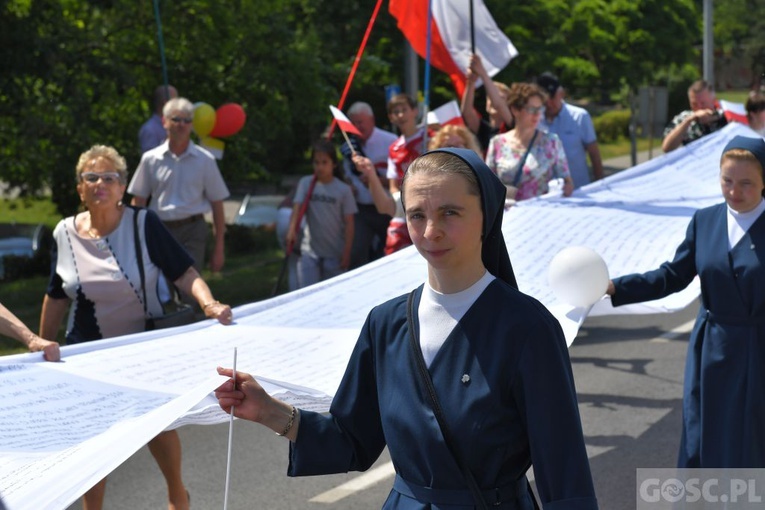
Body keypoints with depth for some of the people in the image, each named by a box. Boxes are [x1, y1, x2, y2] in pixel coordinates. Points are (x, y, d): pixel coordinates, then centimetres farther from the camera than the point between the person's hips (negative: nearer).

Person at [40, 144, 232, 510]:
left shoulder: (143, 224, -13)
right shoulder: (65, 234, -4)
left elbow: (183, 273, -14)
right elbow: (56, 299, 6)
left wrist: (209, 303, -32)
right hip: (90, 355, 2)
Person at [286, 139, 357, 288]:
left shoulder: (343, 190, -5)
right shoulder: (306, 183, -2)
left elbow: (349, 223, -3)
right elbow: (297, 208, -13)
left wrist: (346, 253, -5)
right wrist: (292, 230, -31)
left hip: (335, 253, -1)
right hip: (310, 250, 1)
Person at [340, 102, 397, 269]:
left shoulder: (391, 142, -7)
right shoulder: (350, 146, 10)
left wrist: (379, 181, -20)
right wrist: (349, 187, 2)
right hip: (362, 210, 3)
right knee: (356, 254, -12)